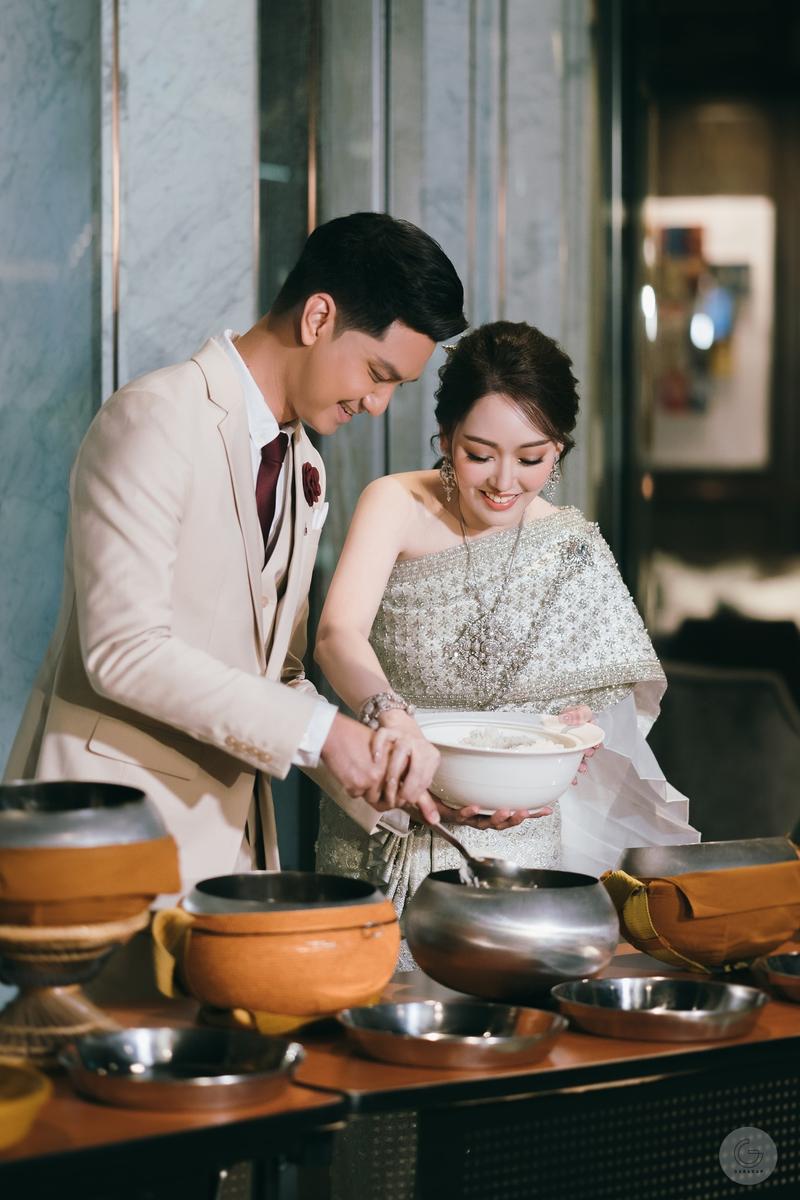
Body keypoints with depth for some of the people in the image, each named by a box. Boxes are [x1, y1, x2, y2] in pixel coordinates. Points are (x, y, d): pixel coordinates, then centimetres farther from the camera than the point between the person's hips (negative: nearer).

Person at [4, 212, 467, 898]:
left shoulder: (305, 469, 15)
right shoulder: (157, 420, -13)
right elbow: (126, 650, -21)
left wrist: (375, 773, 0)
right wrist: (317, 730, -19)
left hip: (230, 826, 8)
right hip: (117, 826, -8)